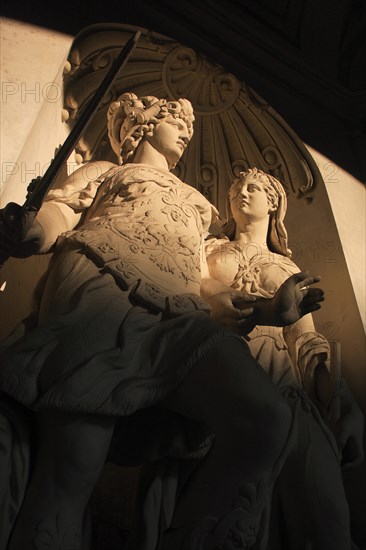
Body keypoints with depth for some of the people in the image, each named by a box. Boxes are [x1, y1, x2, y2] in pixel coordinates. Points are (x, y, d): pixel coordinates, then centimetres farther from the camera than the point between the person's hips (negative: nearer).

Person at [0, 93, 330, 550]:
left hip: (179, 317, 4)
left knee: (266, 418, -25)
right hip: (102, 287, -3)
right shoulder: (106, 170, 32)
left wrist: (269, 310, 21)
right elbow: (61, 205, 12)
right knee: (74, 460, -24)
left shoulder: (197, 202, 43)